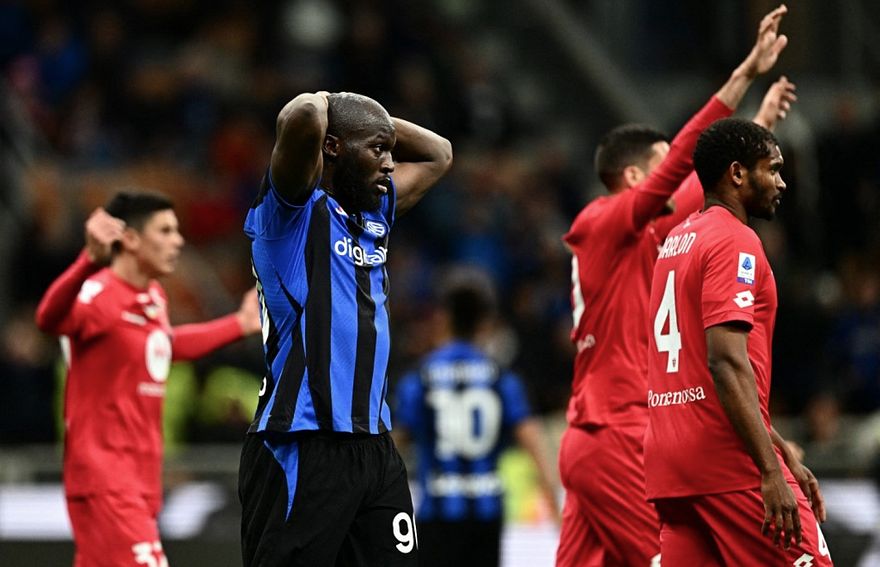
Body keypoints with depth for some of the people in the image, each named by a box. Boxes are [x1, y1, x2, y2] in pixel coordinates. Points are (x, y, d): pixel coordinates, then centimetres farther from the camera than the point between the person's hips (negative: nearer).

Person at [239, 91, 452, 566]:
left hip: (374, 445, 8)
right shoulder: (294, 209, -5)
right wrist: (317, 102, -1)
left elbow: (438, 155, 33)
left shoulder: (374, 213, 18)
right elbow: (302, 121, -24)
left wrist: (358, 111, 19)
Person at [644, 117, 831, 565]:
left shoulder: (676, 243, 20)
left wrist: (784, 453, 24)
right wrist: (772, 471, -22)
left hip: (668, 461, 9)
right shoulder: (735, 242, -8)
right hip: (730, 462, -9)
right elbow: (727, 362, -19)